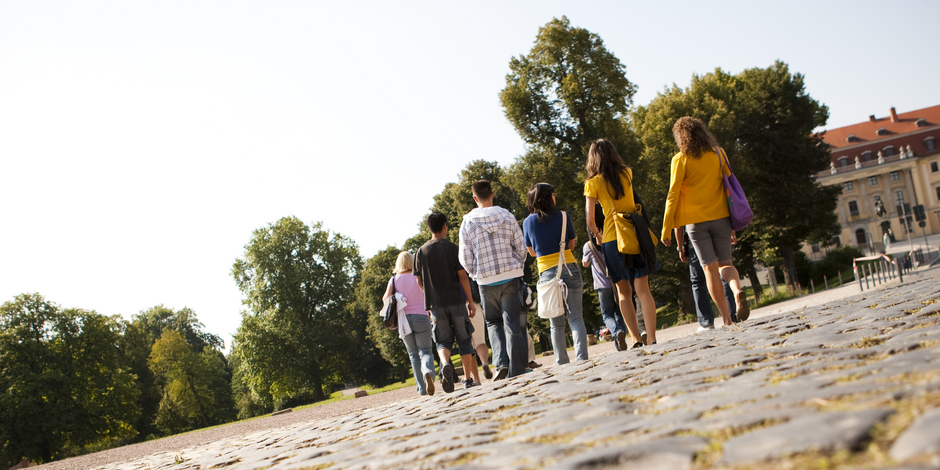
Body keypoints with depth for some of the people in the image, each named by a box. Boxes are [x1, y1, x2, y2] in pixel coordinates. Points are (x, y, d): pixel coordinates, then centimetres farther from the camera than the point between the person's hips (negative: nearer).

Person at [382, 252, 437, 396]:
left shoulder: (394, 279, 5)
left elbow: (386, 298, -5)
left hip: (403, 319, 1)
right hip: (421, 317, -1)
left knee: (414, 355, 14)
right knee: (425, 351, 5)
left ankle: (422, 388, 8)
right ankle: (428, 372, -27)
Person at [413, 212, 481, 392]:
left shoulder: (421, 251, 4)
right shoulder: (451, 248, -4)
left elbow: (419, 281, 6)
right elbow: (462, 276, -6)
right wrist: (470, 301, 0)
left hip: (436, 304, 2)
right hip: (456, 301, -2)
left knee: (443, 341, 7)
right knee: (463, 340, 9)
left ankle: (445, 364, -23)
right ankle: (469, 379, 12)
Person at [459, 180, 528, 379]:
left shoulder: (468, 223, -3)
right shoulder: (508, 217, 0)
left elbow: (465, 259, -1)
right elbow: (521, 248, 2)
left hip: (486, 280, 0)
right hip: (510, 276, 1)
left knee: (493, 322, 15)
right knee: (513, 323, 4)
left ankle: (501, 362, -2)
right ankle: (516, 370, 3)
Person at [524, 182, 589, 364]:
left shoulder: (528, 222, 3)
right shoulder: (563, 216, 0)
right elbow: (571, 245, 12)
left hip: (547, 272, 1)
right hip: (569, 269, -1)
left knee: (556, 323, 7)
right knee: (576, 317, 0)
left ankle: (562, 362, 5)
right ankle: (582, 356, -11)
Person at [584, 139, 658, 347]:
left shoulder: (593, 183, -2)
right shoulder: (627, 174, 7)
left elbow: (590, 220, -1)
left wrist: (597, 233, 16)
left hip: (612, 238, -2)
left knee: (623, 291, 8)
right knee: (642, 289, -2)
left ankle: (636, 340, 4)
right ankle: (652, 339, -10)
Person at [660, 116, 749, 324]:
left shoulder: (680, 159, -3)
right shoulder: (717, 154, 7)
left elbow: (673, 195, -7)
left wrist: (666, 229, -3)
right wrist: (734, 224, 14)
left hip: (696, 221, -3)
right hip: (720, 217, 3)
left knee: (710, 269, 1)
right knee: (725, 264, 14)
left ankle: (727, 319, -4)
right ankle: (738, 290, -18)